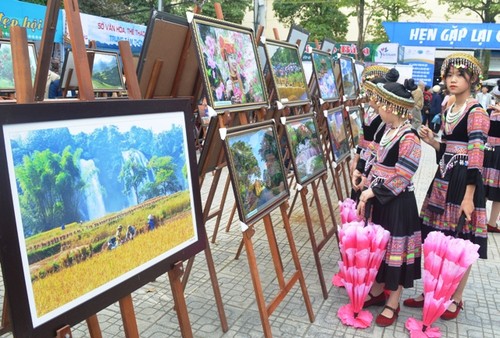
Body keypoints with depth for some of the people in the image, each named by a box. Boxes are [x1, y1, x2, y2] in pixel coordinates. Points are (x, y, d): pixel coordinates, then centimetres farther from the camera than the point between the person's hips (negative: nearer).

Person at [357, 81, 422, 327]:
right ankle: (377, 291, 36)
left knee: (396, 250, 6)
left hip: (398, 203, -8)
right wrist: (367, 192, 5)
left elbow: (402, 178, -21)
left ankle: (393, 303, 23)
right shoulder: (388, 131, 7)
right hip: (380, 200, 8)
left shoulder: (409, 138, -19)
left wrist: (372, 192, -17)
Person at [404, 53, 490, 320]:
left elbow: (476, 157, -17)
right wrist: (432, 142, 0)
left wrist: (469, 197, -20)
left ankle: (456, 299, 21)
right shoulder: (448, 111, 13)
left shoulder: (476, 113, -12)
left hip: (464, 183, -8)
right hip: (443, 180, 8)